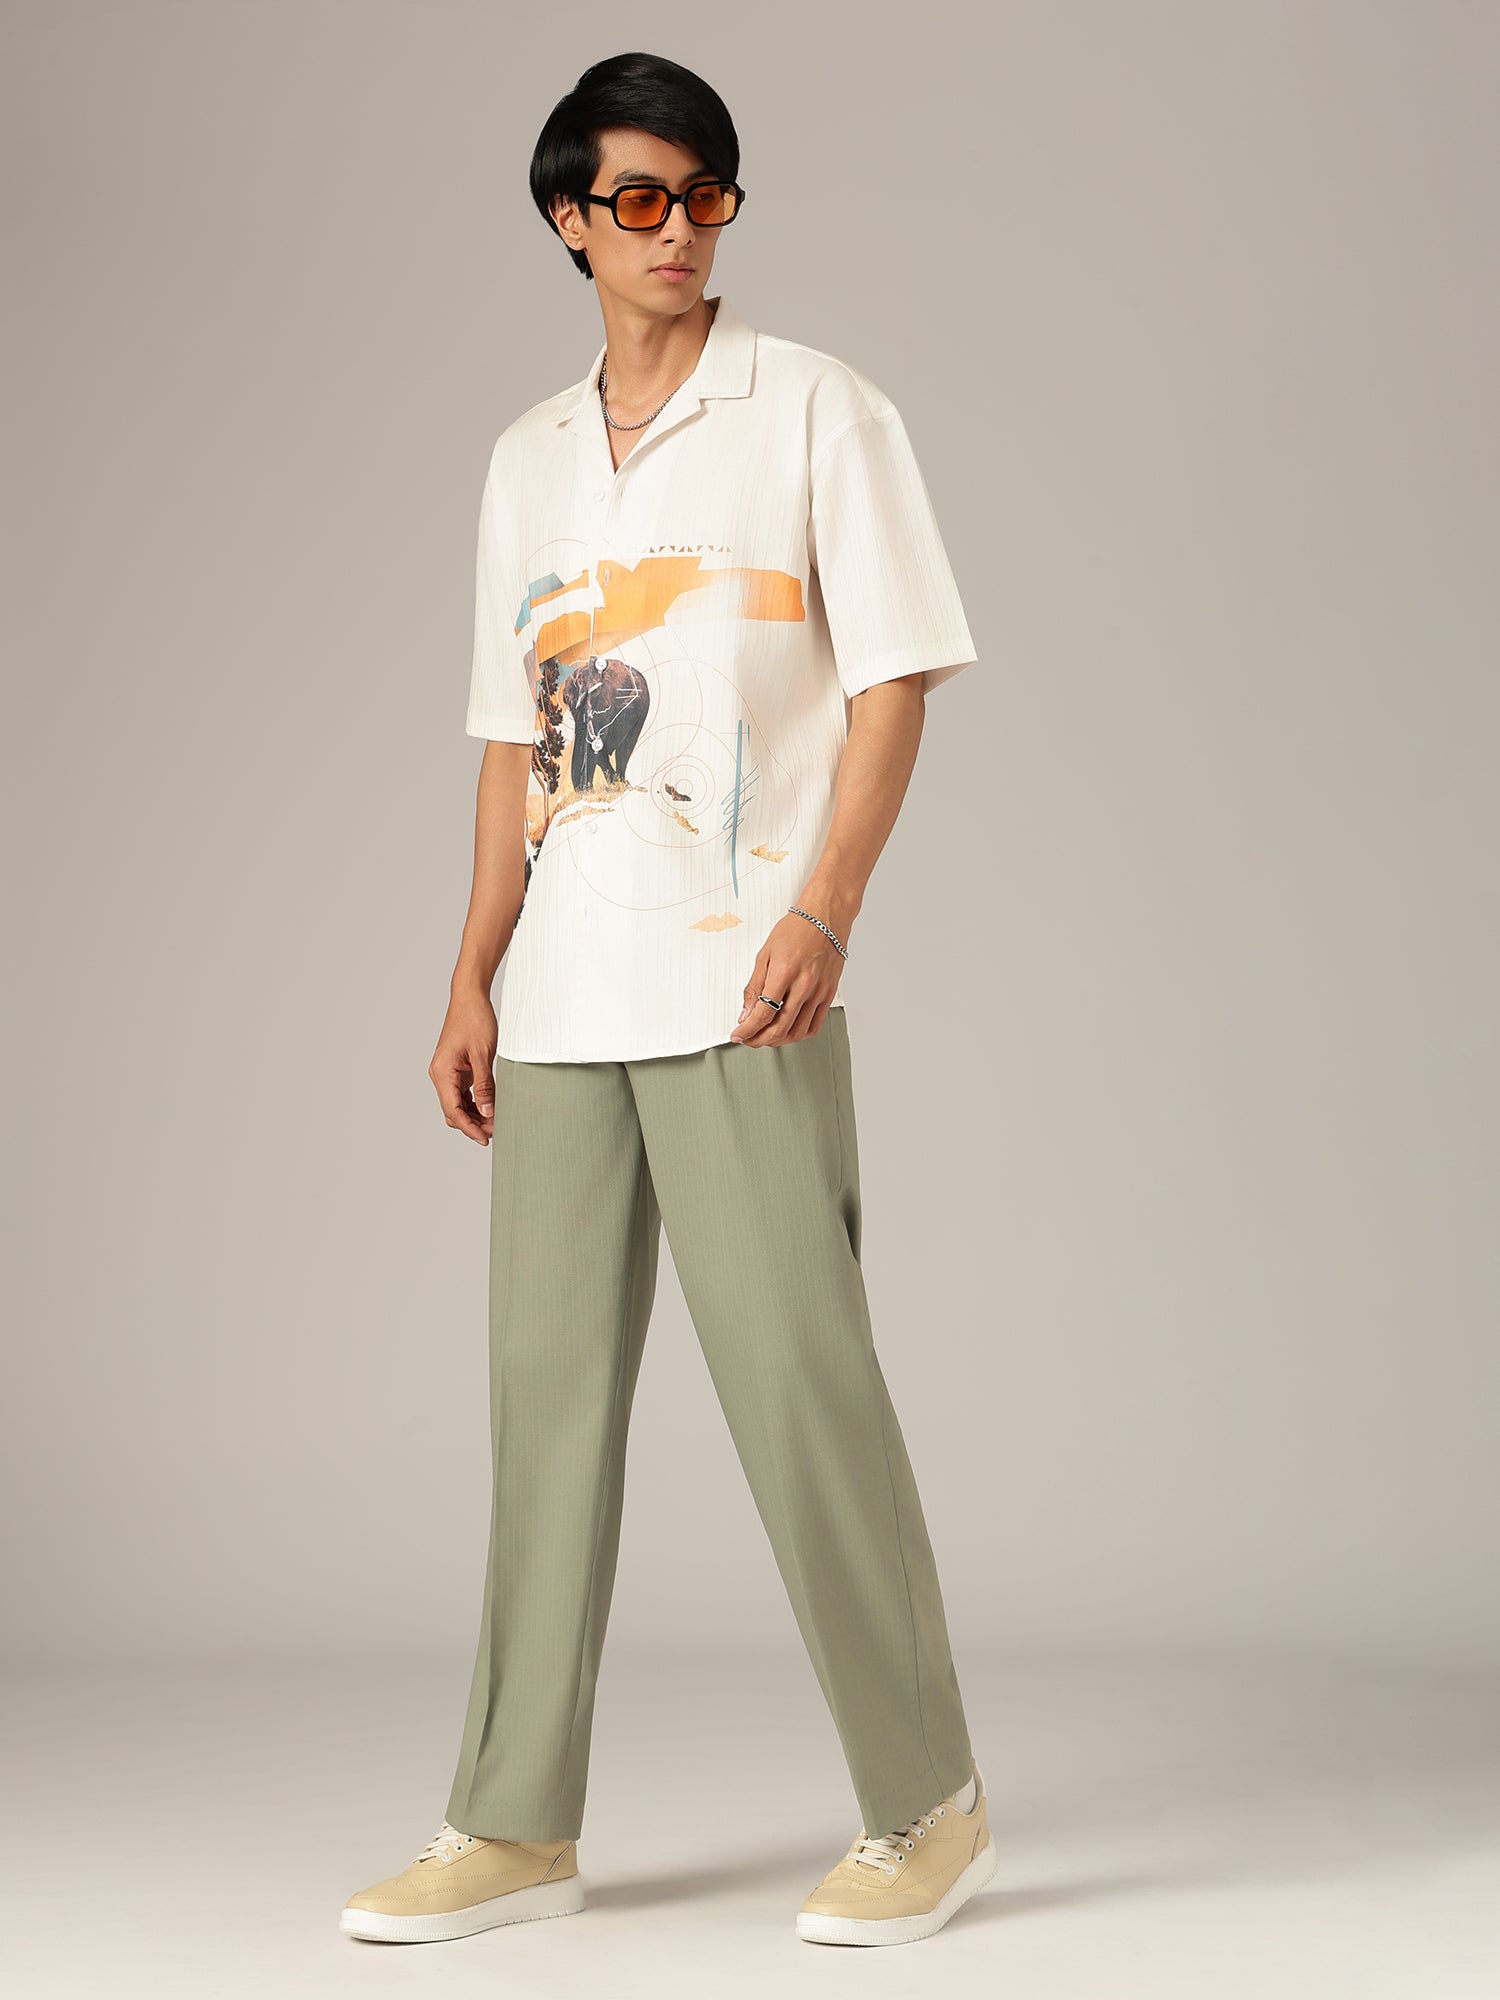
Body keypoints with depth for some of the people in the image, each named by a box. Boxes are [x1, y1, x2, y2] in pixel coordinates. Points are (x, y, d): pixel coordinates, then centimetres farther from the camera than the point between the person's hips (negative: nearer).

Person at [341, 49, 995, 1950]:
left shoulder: (817, 411, 2)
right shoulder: (528, 459, 17)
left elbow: (895, 675, -4)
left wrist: (823, 907, -17)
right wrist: (473, 978, 11)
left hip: (740, 979, -5)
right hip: (565, 991, 5)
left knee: (796, 1378, -7)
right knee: (547, 1383, 6)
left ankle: (925, 1802, 8)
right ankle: (516, 1825, 14)